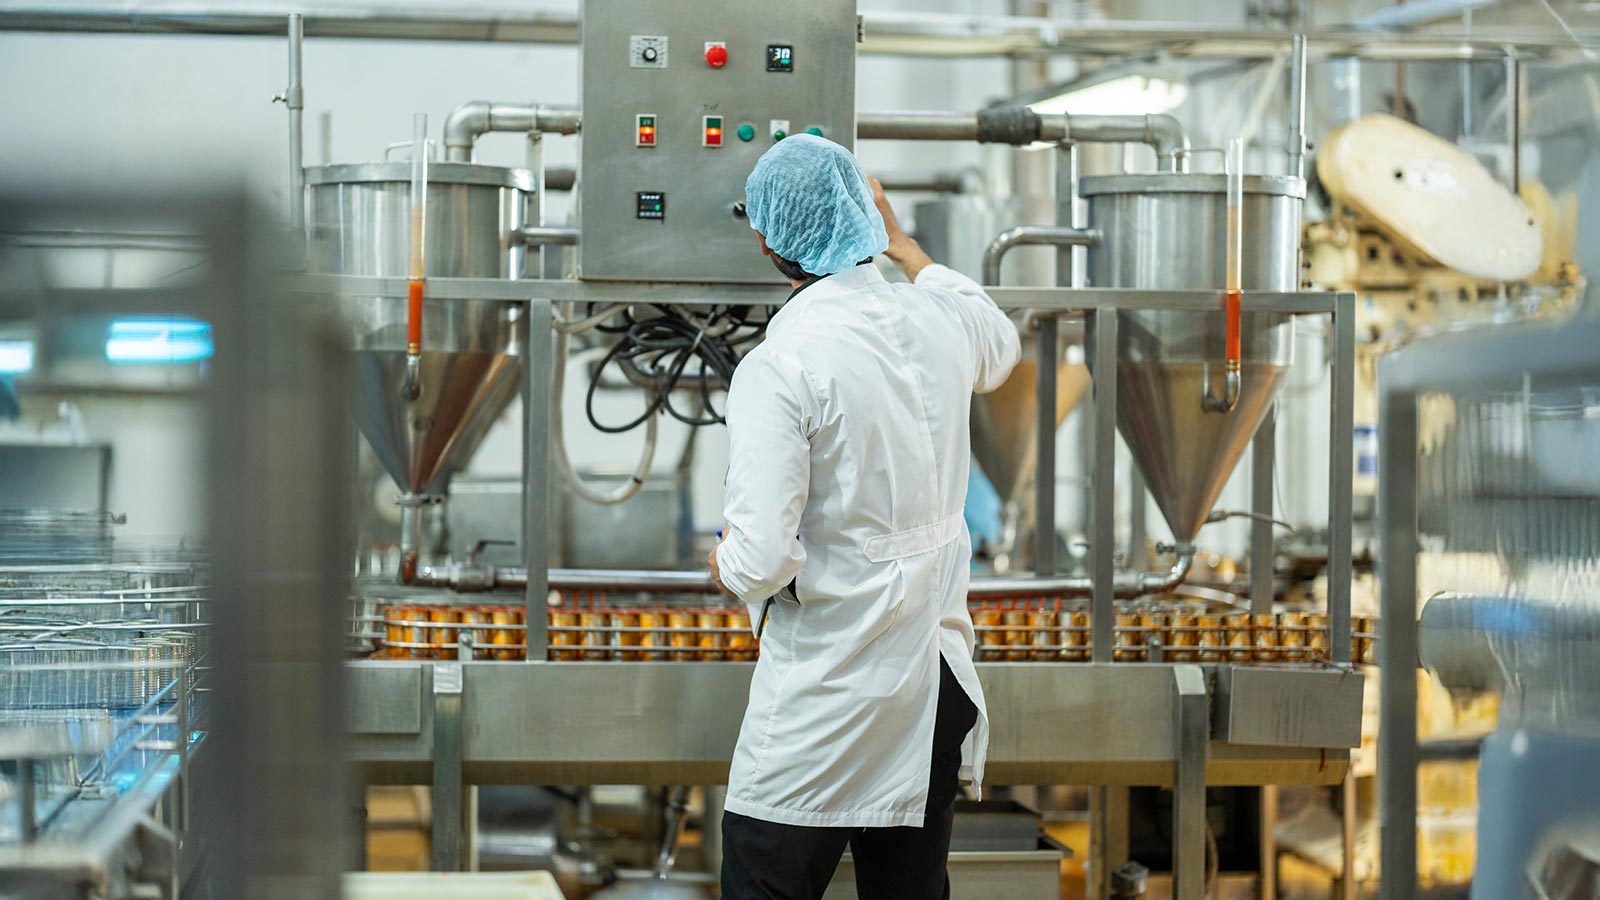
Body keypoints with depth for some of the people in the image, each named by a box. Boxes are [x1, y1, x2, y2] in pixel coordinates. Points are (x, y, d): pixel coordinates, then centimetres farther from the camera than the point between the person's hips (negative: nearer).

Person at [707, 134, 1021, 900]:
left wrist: (725, 564, 2)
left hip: (823, 702, -6)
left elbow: (762, 562, -22)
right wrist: (898, 241, 40)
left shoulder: (779, 366, -18)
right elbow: (999, 349, 30)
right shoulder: (939, 320, 2)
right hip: (934, 680, 6)